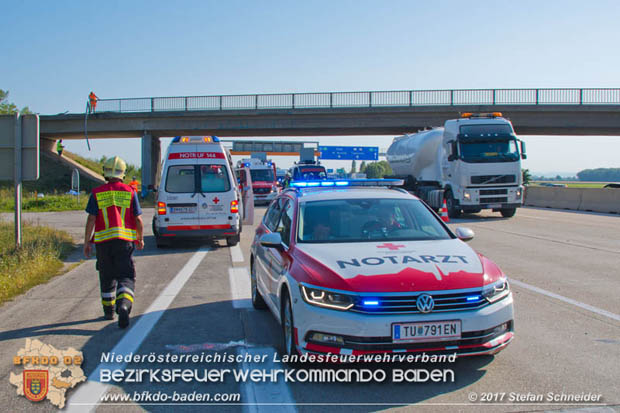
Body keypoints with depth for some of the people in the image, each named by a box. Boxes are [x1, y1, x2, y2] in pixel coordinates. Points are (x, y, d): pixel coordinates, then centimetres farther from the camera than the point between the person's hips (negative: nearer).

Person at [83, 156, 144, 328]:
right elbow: (138, 219, 2)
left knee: (107, 277, 17)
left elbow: (91, 219, -3)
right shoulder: (129, 192, 2)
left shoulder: (97, 193, 2)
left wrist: (87, 242, 3)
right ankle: (124, 305, -26)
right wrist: (140, 239, 17)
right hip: (124, 241, -1)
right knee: (126, 277, -1)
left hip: (103, 240, 1)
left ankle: (108, 311, 26)